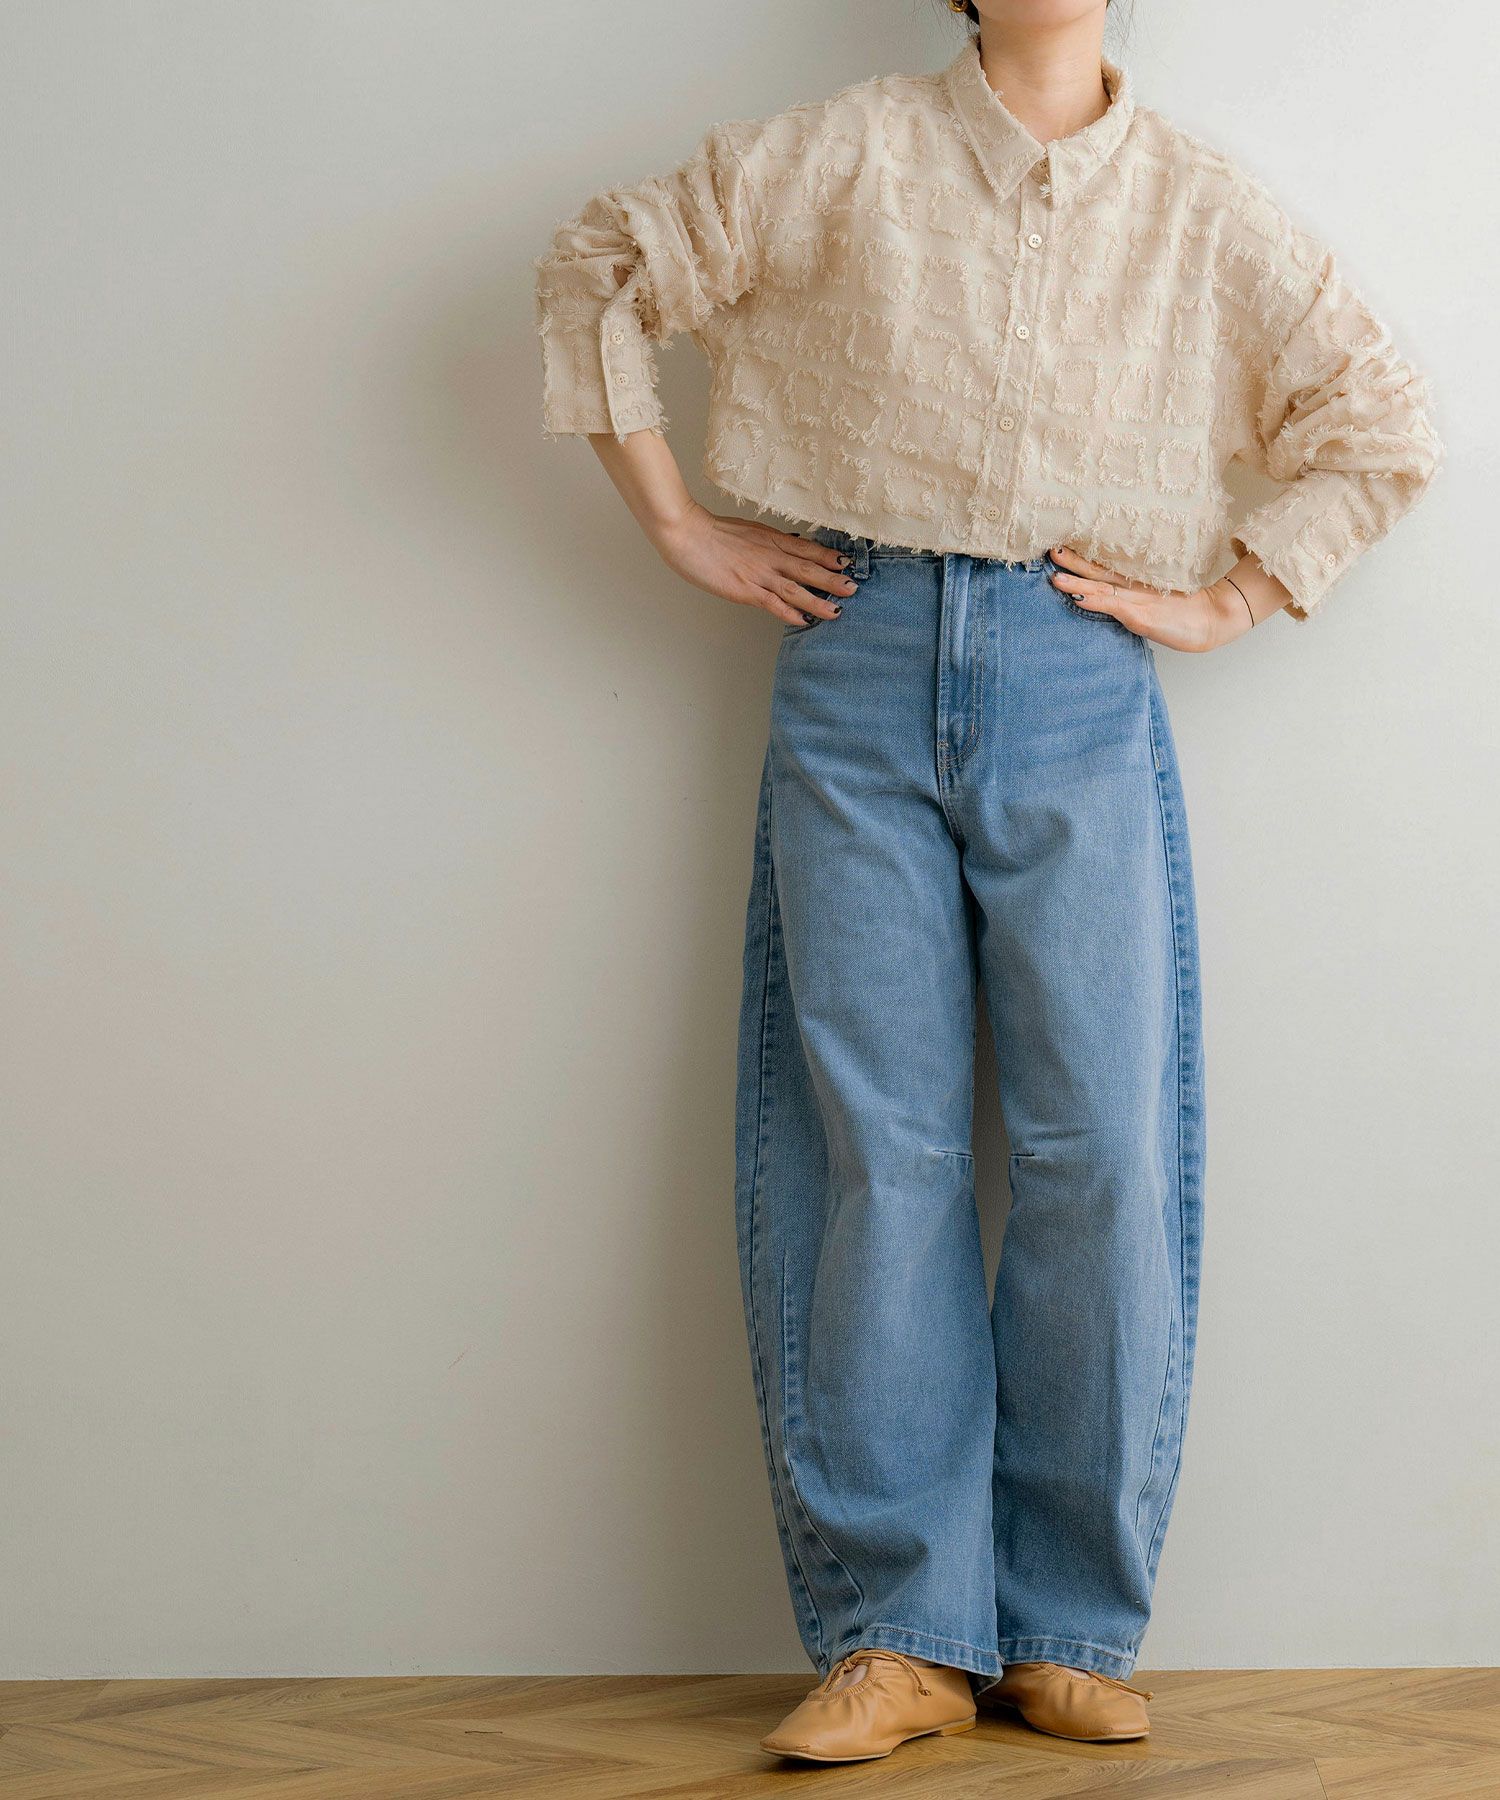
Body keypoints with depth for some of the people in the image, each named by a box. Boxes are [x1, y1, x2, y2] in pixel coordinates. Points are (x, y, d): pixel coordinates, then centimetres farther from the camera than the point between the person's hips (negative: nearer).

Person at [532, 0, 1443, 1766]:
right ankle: (900, 1633, 1)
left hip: (1079, 690, 1)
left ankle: (1068, 1630, 5)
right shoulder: (847, 153, 5)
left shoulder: (1202, 207, 9)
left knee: (1104, 1144, -6)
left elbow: (1381, 422, 16)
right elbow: (599, 264, 11)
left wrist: (1225, 594, 6)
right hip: (862, 666, -1)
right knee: (873, 1140, -5)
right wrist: (681, 524, 7)